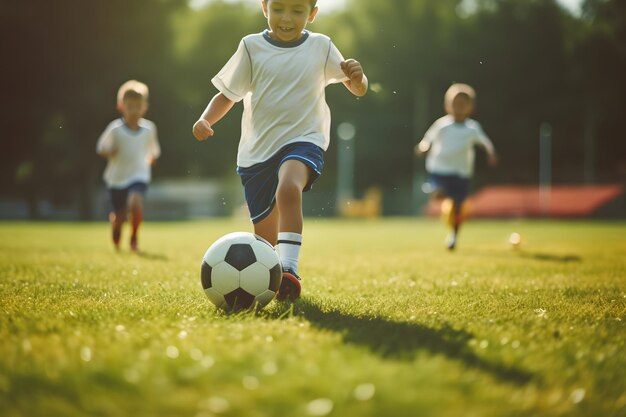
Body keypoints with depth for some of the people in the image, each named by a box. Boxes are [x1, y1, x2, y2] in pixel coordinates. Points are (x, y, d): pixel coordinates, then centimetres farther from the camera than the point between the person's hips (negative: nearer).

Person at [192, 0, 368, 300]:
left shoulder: (321, 47, 3)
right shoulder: (251, 47, 2)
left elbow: (358, 90, 9)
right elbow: (227, 94, 8)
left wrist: (357, 76, -15)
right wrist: (205, 119, -11)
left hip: (303, 140, -2)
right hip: (257, 149, 2)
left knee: (288, 188, -36)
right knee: (264, 235, 8)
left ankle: (288, 270, -41)